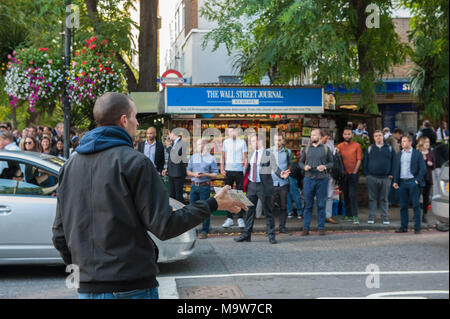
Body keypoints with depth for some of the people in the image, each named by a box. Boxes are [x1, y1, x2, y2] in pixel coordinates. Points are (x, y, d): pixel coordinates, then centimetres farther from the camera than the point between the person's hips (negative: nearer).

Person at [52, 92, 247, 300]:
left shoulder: (71, 164, 9)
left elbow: (59, 232, 12)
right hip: (132, 286, -6)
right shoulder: (135, 162, -11)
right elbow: (163, 226, -13)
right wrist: (213, 204, -4)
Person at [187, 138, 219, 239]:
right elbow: (188, 171, 14)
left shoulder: (211, 158, 1)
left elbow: (215, 174, 0)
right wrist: (194, 174, -7)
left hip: (205, 186, -4)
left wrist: (205, 174, -17)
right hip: (194, 185, 4)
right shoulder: (193, 157, 12)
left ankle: (204, 231, 3)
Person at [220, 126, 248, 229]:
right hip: (228, 170, 2)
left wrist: (245, 167, -8)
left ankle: (240, 218, 5)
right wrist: (222, 168, 3)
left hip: (239, 171, -2)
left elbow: (244, 157, 4)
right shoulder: (226, 142, 9)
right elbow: (223, 157, 13)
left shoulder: (242, 142, 3)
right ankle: (229, 218, 10)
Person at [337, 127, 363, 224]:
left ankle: (355, 216, -13)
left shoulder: (356, 145, 0)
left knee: (353, 195, -10)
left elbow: (359, 160, -3)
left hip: (353, 174, -3)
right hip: (343, 174, 4)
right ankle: (348, 214, 16)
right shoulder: (340, 146, 8)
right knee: (346, 194, 8)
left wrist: (354, 172, -7)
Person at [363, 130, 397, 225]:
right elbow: (365, 163, 8)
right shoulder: (369, 149, 8)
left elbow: (394, 162, 7)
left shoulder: (390, 148, 9)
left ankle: (385, 218, 9)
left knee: (384, 199, 5)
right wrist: (366, 174, -2)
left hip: (385, 178, 0)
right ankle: (371, 217, 9)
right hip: (372, 178, 0)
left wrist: (391, 174, -2)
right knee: (372, 198, 4)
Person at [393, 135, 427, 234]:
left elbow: (423, 169, -3)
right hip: (402, 182, 4)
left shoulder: (417, 154, 0)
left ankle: (417, 227, 2)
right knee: (403, 206, 6)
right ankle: (404, 227, 12)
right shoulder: (400, 154, 14)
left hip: (413, 182, -4)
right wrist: (395, 181, 5)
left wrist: (417, 180, -10)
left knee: (416, 205, -1)